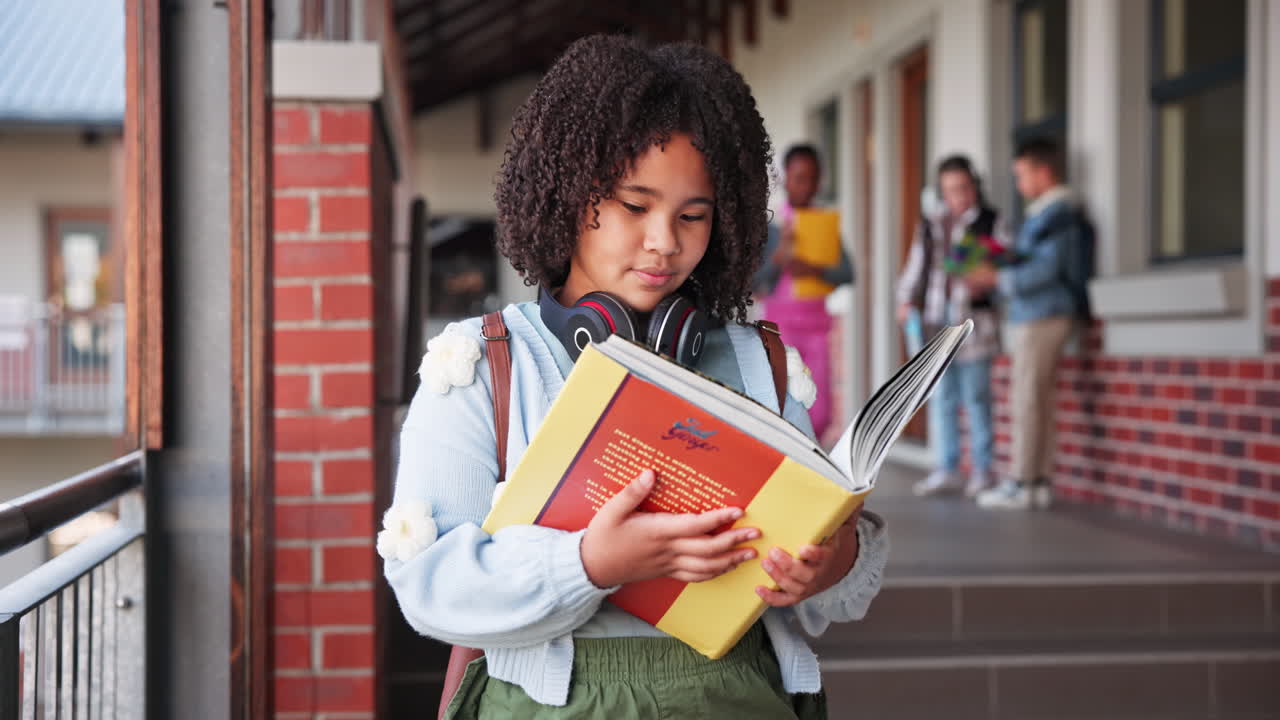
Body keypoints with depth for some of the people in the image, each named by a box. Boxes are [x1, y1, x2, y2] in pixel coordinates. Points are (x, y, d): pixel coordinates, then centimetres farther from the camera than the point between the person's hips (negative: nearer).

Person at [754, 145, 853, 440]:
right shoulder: (772, 226, -3)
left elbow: (846, 274, -1)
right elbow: (753, 281, -7)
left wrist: (814, 270, -18)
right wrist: (780, 254, -20)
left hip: (817, 327, 4)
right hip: (781, 327, -3)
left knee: (820, 415, 2)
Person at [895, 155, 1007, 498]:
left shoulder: (989, 221, 3)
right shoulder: (930, 224, 16)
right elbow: (917, 264, 20)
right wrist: (906, 300, 12)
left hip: (973, 318, -5)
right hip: (936, 317, 5)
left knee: (975, 396, -3)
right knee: (941, 397, 7)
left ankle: (981, 469, 5)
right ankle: (946, 469, 14)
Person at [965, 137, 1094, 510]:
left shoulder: (1054, 214, -13)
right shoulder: (1058, 211, 17)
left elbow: (1046, 270, -19)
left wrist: (997, 279, -13)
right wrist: (995, 277, 16)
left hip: (1042, 315, -10)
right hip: (1039, 315, 10)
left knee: (1027, 397, -7)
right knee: (1037, 398, 11)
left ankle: (1022, 483, -5)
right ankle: (1039, 481, 14)